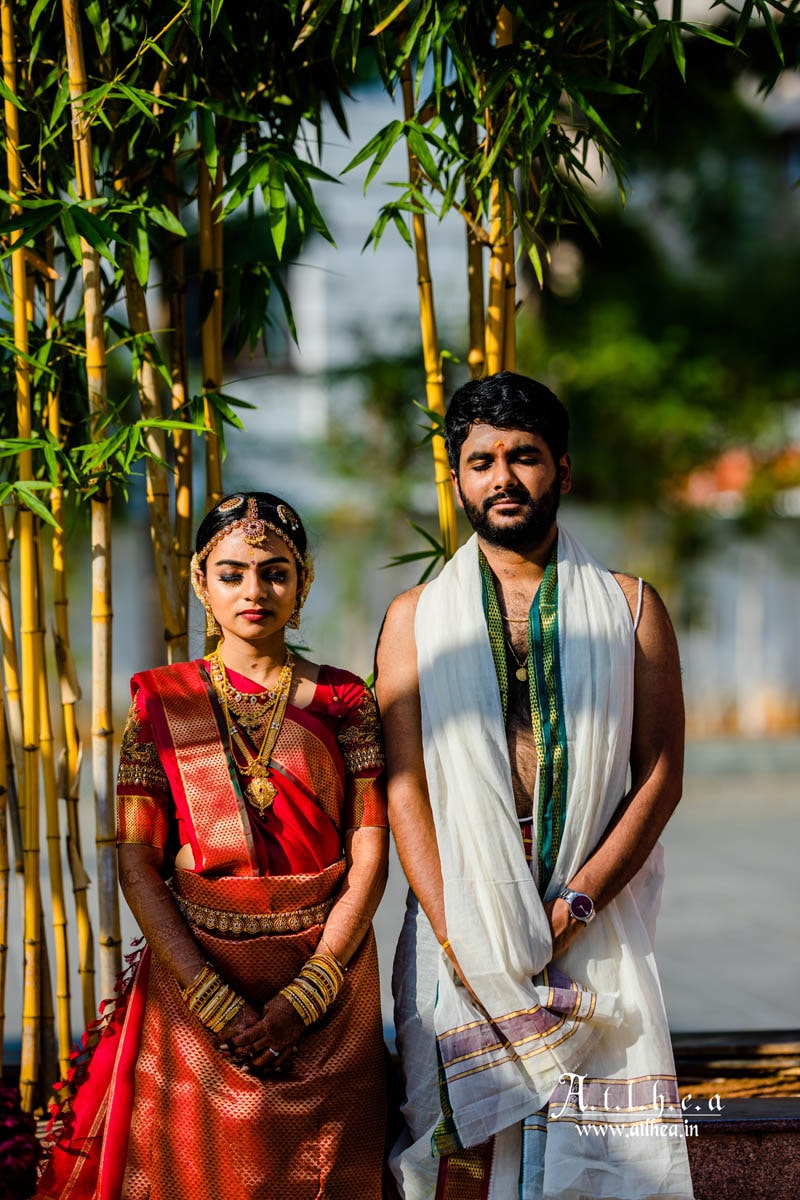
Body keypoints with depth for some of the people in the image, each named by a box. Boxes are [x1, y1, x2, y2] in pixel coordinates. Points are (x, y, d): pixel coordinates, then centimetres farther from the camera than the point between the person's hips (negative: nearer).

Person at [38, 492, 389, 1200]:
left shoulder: (342, 701, 2)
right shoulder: (162, 701, 2)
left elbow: (370, 854, -3)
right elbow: (137, 863, -4)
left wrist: (301, 999, -14)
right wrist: (217, 1003, -14)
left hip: (327, 973, 0)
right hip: (192, 975, 0)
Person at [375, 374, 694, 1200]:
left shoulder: (630, 607, 9)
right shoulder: (416, 619, 10)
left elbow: (660, 776, 3)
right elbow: (404, 788, 2)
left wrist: (576, 902, -10)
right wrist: (459, 939, -9)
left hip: (596, 927, 0)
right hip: (461, 923, 0)